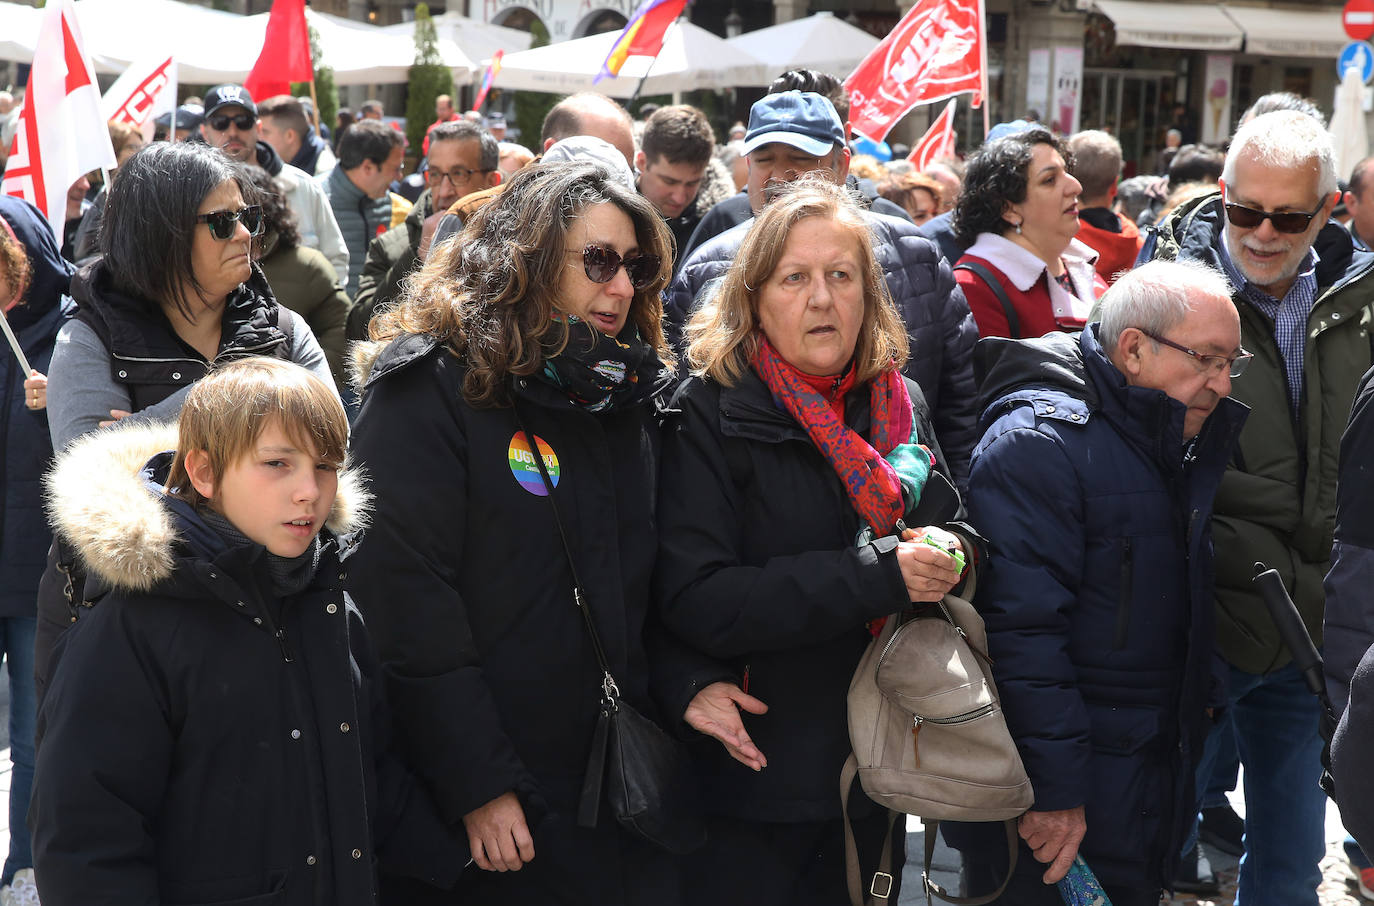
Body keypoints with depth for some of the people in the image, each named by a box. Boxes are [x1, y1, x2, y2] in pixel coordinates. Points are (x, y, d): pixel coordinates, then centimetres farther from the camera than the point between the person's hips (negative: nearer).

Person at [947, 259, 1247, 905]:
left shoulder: (1195, 441, 10)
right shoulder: (1037, 443, -20)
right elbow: (1021, 629, -25)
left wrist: (1201, 704, 14)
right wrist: (1053, 789, -26)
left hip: (1160, 771, 9)